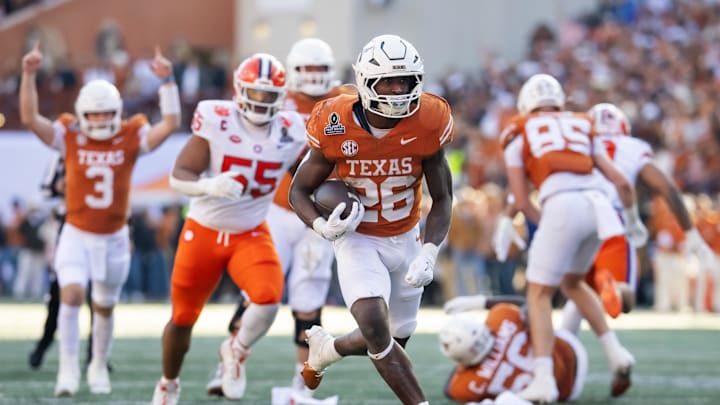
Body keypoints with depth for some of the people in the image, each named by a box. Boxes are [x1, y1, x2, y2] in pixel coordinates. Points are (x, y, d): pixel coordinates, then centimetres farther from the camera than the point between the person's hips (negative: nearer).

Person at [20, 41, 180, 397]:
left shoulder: (131, 138, -5)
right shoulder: (69, 137, -7)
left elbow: (171, 124, -12)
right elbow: (30, 119, -16)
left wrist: (167, 82, -20)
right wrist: (29, 76, -26)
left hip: (114, 237, 2)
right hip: (77, 234, -2)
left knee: (104, 307, 15)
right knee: (72, 294, -21)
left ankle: (99, 367, 34)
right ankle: (68, 368, -14)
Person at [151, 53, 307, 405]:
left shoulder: (290, 133, -8)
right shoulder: (216, 121, -18)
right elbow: (178, 176, -22)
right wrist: (208, 186, -42)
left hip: (251, 234, 1)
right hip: (204, 231, -1)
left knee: (268, 299, -25)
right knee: (183, 317, 10)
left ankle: (236, 352, 6)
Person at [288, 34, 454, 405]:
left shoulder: (427, 125, -16)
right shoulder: (335, 126, -20)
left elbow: (442, 199, -5)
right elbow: (299, 190, -6)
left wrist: (428, 255, -18)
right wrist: (322, 226, -27)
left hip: (406, 240, 3)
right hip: (358, 239, -3)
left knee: (394, 341, 14)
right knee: (377, 328, -27)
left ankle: (325, 348, 43)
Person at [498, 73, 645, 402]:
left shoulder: (518, 134, 18)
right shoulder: (582, 128, 28)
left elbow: (521, 201, 12)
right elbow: (621, 182, 22)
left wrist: (543, 224, 28)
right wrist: (633, 220, 37)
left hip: (561, 207, -4)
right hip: (598, 206, 4)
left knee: (539, 293, 6)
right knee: (571, 283, 27)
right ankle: (615, 353, 13)